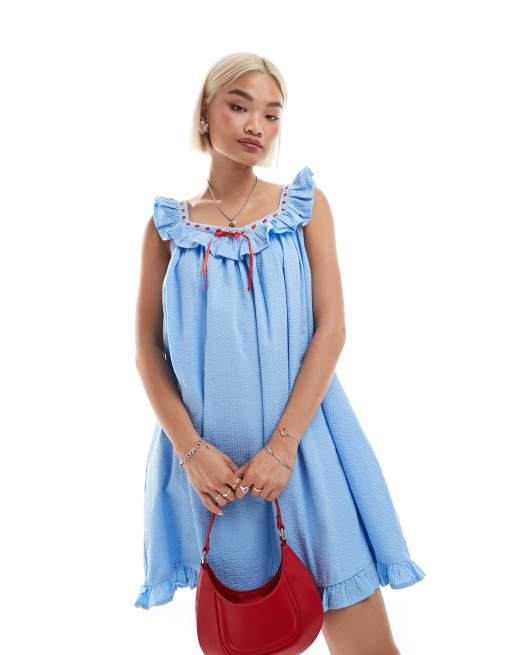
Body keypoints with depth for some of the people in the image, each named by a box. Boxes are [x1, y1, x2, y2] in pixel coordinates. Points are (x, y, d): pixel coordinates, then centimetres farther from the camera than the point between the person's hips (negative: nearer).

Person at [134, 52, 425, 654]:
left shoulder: (304, 204, 3)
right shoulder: (169, 222, 5)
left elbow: (331, 328, -4)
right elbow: (148, 348, 2)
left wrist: (282, 445, -13)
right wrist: (191, 448, -10)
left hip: (301, 438, 0)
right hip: (206, 452, 1)